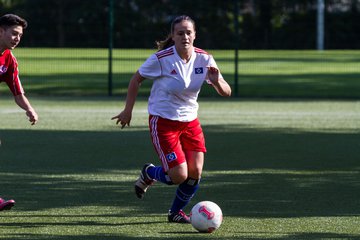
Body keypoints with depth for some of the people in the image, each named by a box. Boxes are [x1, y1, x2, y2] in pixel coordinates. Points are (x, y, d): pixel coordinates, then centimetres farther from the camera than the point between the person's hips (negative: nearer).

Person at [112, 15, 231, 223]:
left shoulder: (204, 59, -7)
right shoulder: (161, 59, -18)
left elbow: (226, 92, -5)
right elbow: (136, 79, -3)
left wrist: (216, 82, -27)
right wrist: (128, 110, -1)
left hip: (190, 121, 4)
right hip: (163, 122, -4)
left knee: (195, 172, -6)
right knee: (179, 176, -12)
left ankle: (177, 212, 20)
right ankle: (148, 174, 23)